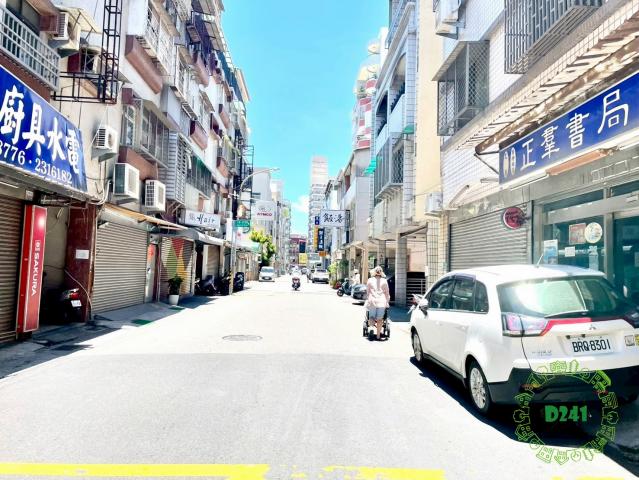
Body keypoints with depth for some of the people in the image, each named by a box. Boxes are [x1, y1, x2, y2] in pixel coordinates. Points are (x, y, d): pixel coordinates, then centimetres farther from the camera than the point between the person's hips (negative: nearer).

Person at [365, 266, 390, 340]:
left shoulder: (370, 280, 6)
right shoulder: (384, 281, 5)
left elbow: (367, 292, 11)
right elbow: (387, 293, 9)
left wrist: (368, 299, 24)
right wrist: (387, 301, 20)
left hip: (372, 301, 0)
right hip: (381, 302, 0)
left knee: (371, 317, 13)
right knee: (380, 319, 5)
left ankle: (371, 320, -16)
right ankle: (378, 335, 5)